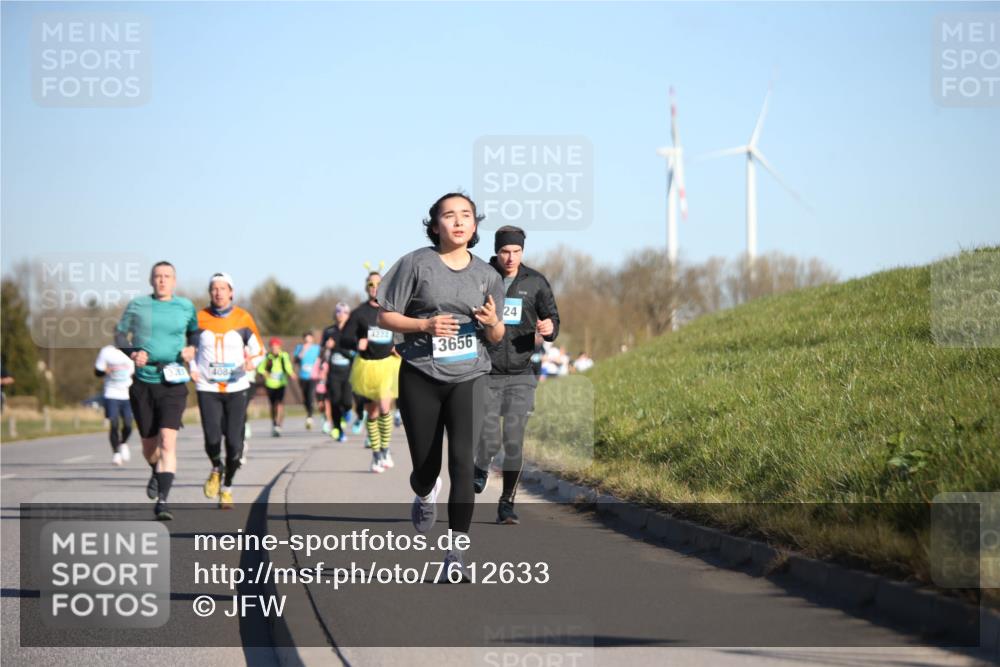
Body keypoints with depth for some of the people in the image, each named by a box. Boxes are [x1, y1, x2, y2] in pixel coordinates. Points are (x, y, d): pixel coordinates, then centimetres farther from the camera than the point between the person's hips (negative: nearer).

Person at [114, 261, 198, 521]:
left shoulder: (185, 306, 5)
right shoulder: (137, 305, 3)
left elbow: (195, 331, 21)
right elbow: (120, 334, 10)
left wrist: (191, 347, 0)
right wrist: (133, 352, -9)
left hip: (173, 384, -1)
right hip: (143, 382, 1)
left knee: (167, 442, -17)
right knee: (149, 445, 11)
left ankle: (162, 500, -20)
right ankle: (156, 473, 46)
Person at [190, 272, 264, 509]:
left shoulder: (243, 319, 2)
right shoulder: (200, 318, 3)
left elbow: (259, 350, 8)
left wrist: (252, 362, -14)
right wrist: (192, 368, -2)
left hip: (237, 387, 0)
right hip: (207, 388, 0)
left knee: (234, 442, -5)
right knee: (212, 439, -14)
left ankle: (227, 487, 19)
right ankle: (216, 469, 21)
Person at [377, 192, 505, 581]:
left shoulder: (486, 275, 8)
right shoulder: (416, 264, -1)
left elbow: (496, 337, 14)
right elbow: (385, 316, -1)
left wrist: (492, 322, -9)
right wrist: (426, 324, -17)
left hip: (468, 377, 1)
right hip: (420, 377, -1)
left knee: (463, 460, -15)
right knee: (426, 468, 7)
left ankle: (456, 553, -13)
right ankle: (425, 495, 47)